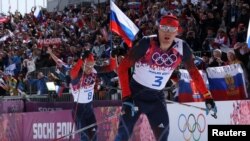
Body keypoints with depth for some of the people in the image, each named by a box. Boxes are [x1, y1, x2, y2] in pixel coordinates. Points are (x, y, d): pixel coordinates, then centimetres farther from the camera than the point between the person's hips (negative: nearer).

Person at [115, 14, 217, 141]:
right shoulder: (146, 44, -22)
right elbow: (123, 67, -16)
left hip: (156, 96, 4)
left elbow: (193, 72, 4)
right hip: (136, 92, -4)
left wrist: (207, 97, 1)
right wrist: (126, 96, -22)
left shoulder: (182, 48, -11)